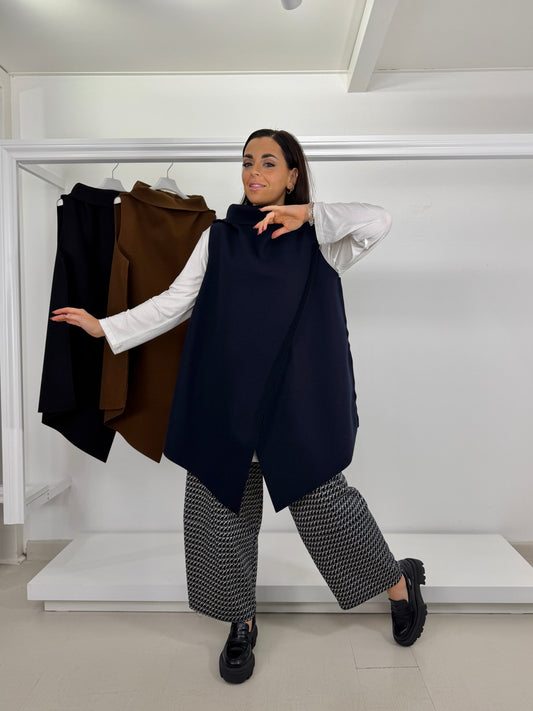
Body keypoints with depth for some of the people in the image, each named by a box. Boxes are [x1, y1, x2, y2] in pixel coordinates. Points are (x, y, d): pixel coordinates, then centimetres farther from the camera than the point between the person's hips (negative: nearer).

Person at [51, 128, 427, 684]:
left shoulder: (316, 240, 6)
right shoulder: (218, 238, 10)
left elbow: (379, 221, -8)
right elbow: (175, 302, 9)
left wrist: (309, 213, -16)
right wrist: (106, 327, 4)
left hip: (294, 399, -2)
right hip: (224, 400, 3)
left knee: (322, 503, 2)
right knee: (220, 510, 6)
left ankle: (399, 583, 30)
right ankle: (242, 623, 28)